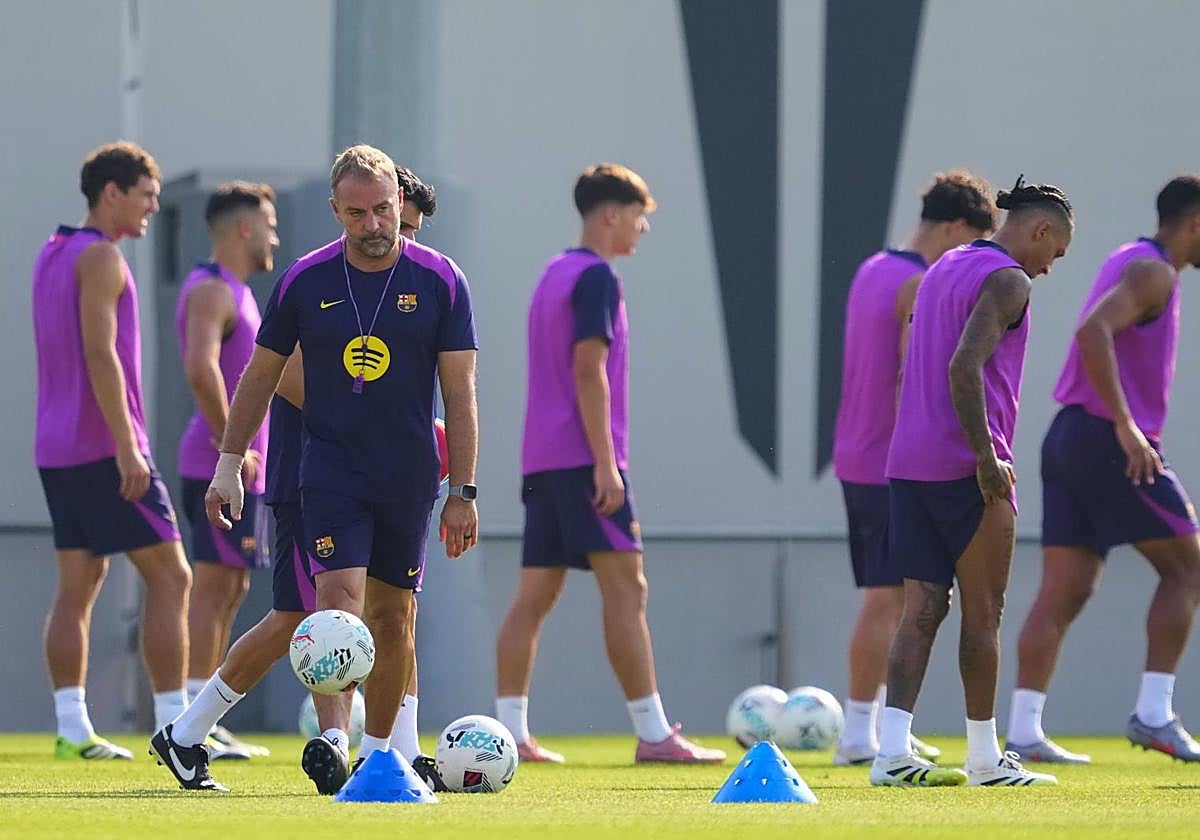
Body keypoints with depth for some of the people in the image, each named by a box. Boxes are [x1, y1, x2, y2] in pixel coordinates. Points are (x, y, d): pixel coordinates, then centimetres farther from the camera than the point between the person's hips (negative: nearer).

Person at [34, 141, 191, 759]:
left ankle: (72, 729, 0)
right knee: (170, 578, -5)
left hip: (58, 450, 9)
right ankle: (175, 727, -9)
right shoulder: (99, 257, -12)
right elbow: (99, 353, -20)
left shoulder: (51, 256, 17)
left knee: (79, 585, 6)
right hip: (104, 446, -9)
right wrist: (127, 448, -22)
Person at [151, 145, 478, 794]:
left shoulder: (442, 282, -2)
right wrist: (229, 464, 8)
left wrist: (463, 492, -6)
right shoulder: (305, 281, -1)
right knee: (340, 597, -19)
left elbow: (460, 394, -2)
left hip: (409, 478, 1)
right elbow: (262, 374, 9)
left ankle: (376, 757, 19)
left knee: (392, 618, 8)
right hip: (329, 468, -1)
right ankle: (332, 741, -30)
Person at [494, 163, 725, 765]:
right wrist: (606, 463, -18)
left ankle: (510, 733, 1)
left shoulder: (554, 274, 19)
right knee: (625, 587, -9)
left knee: (535, 595, 5)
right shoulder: (595, 277, -9)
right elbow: (589, 371, -17)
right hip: (584, 459, -9)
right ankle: (653, 734, -11)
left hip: (541, 461, 9)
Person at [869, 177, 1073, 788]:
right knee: (983, 615, 3)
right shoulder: (1007, 280, -9)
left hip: (909, 463, 8)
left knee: (921, 610, 3)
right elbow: (964, 366, -22)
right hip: (966, 471, -8)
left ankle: (893, 750, -9)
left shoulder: (941, 270, 20)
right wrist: (987, 457, -22)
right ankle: (984, 757, 9)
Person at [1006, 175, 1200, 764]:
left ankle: (1023, 732, -2)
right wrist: (1125, 425, -28)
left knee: (1066, 590, 4)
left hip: (1069, 436, 9)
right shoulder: (1152, 272, -10)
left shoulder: (1127, 263, 20)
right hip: (1111, 443, -9)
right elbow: (1092, 331, -26)